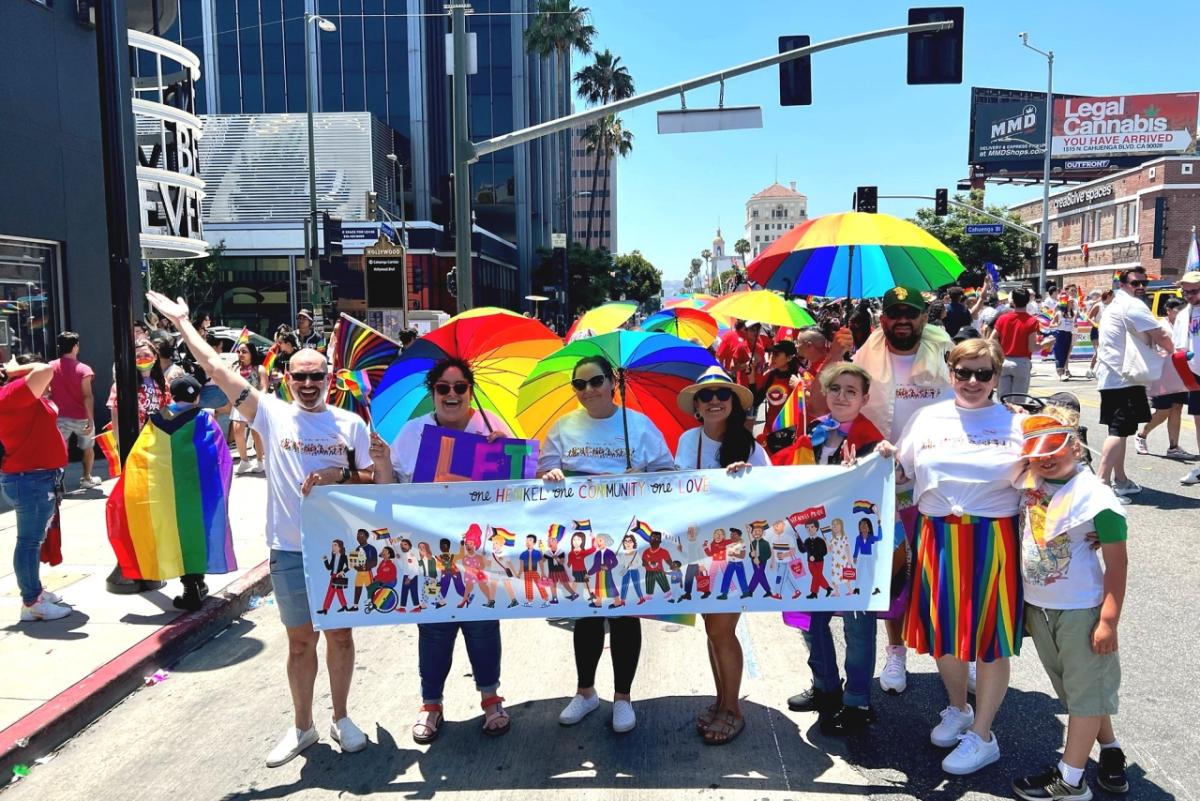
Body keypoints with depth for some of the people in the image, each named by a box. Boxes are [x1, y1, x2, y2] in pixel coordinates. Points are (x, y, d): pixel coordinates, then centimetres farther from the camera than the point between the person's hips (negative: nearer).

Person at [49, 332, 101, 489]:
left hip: (60, 417, 3)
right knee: (87, 448, 19)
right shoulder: (83, 369, -13)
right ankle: (87, 479, 28)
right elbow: (87, 396, -18)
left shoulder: (51, 367, 1)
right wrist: (91, 420, -20)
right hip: (81, 417, -2)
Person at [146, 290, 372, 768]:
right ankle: (302, 726, 29)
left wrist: (342, 475, -15)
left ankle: (341, 718, 31)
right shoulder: (272, 414, -1)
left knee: (340, 635, 13)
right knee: (300, 641, 12)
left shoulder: (351, 424, 0)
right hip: (290, 550, 0)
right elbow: (217, 369, -3)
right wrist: (181, 321, -2)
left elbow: (372, 481, 5)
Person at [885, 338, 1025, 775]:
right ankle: (957, 708, 41)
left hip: (994, 538, -3)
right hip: (938, 537, 3)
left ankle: (982, 735, 23)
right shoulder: (927, 419, 8)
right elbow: (900, 475, 12)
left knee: (989, 635, 5)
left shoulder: (1016, 423, 1)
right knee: (941, 627, 14)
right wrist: (886, 458, -7)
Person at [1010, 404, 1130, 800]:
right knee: (1072, 687, 21)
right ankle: (1110, 752, 41)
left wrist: (1109, 620, -17)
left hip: (1080, 611, -7)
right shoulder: (1027, 480, -5)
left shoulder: (1094, 497, -20)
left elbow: (1117, 564, -16)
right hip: (1037, 608, 7)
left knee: (1085, 690, 6)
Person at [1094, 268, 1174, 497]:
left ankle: (1119, 480, 23)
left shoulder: (1116, 304, 21)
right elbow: (1161, 336, -16)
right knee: (1120, 431, -13)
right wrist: (1171, 352, 2)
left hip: (1111, 376, 11)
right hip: (1123, 377, -11)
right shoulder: (1133, 305, -11)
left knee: (1119, 430, 15)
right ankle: (1101, 482, -18)